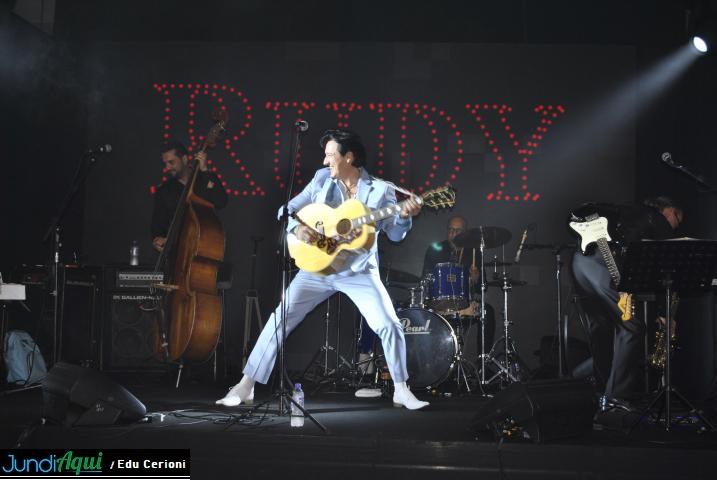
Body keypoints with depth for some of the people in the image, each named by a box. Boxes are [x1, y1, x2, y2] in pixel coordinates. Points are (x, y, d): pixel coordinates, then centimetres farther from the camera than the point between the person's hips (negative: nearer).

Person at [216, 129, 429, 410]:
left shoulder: (380, 189, -3)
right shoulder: (322, 179, 3)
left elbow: (395, 234, -3)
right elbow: (288, 209, 3)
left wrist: (405, 216, -24)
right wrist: (297, 228, -18)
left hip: (359, 272, -1)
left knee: (389, 325, -12)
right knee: (279, 321, -5)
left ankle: (401, 391, 7)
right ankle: (246, 386, 5)